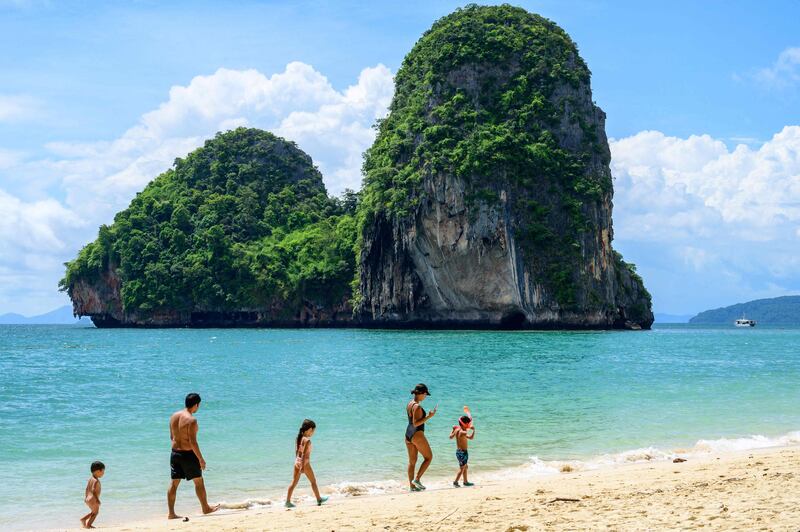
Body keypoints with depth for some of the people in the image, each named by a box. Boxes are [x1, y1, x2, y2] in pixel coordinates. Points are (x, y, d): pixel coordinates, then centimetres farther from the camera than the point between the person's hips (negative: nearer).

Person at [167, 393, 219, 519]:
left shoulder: (174, 416, 4)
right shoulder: (191, 420, -19)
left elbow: (172, 436, 12)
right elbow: (193, 442, -20)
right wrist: (201, 459, -13)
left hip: (175, 452, 7)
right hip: (188, 454, -7)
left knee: (174, 483, 9)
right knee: (198, 481, 10)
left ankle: (171, 513, 10)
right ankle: (206, 508, 23)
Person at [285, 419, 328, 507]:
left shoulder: (298, 438, 5)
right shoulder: (307, 440, -18)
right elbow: (304, 454, -22)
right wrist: (303, 466, -23)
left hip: (297, 462, 6)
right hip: (305, 463, -6)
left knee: (294, 482, 7)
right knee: (313, 481, 11)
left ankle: (288, 501, 1)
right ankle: (319, 499, 23)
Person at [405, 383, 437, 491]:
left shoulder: (409, 404, 10)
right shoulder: (417, 406, -18)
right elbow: (415, 423, -22)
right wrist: (428, 416, -21)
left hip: (408, 434, 9)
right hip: (417, 434, -9)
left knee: (412, 461, 12)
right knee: (428, 457, 5)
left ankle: (412, 485, 15)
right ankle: (417, 479, -1)